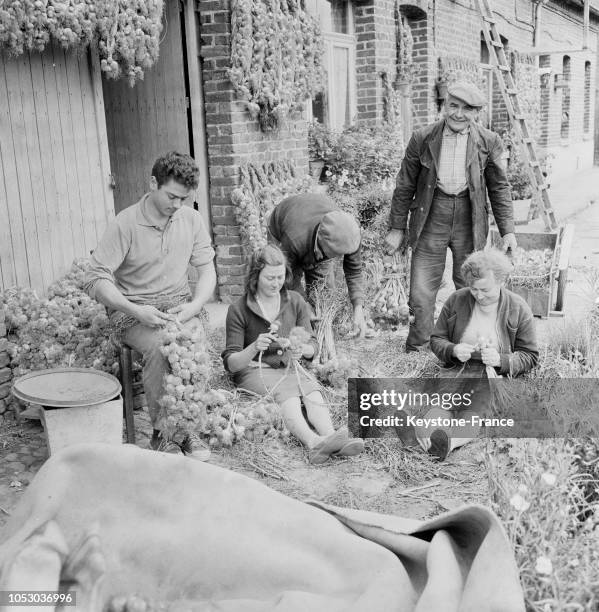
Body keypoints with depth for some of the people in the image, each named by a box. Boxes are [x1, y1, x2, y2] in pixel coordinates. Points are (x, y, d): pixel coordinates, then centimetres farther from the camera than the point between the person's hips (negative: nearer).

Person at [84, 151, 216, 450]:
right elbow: (96, 280, -13)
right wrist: (136, 311, -26)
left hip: (179, 304, 3)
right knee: (159, 347, -33)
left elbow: (207, 270, 6)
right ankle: (161, 431, -16)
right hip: (133, 309, -3)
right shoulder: (125, 223, -11)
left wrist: (194, 305, -14)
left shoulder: (191, 218, 2)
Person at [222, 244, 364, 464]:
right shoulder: (238, 310, -9)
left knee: (312, 390, -28)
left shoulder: (296, 302, 2)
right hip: (254, 371, -4)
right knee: (287, 395, -34)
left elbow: (312, 347, 2)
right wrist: (254, 348, -32)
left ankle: (331, 438, -52)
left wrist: (302, 349, -23)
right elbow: (231, 364, -11)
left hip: (288, 366, 4)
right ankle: (315, 443, -58)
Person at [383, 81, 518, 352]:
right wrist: (397, 228, 4)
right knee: (421, 292, -1)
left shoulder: (488, 142, 1)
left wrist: (507, 230, 0)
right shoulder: (422, 139, -2)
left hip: (470, 222, 1)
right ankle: (415, 351, 18)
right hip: (431, 220, -1)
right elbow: (405, 186, 4)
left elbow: (499, 188, 6)